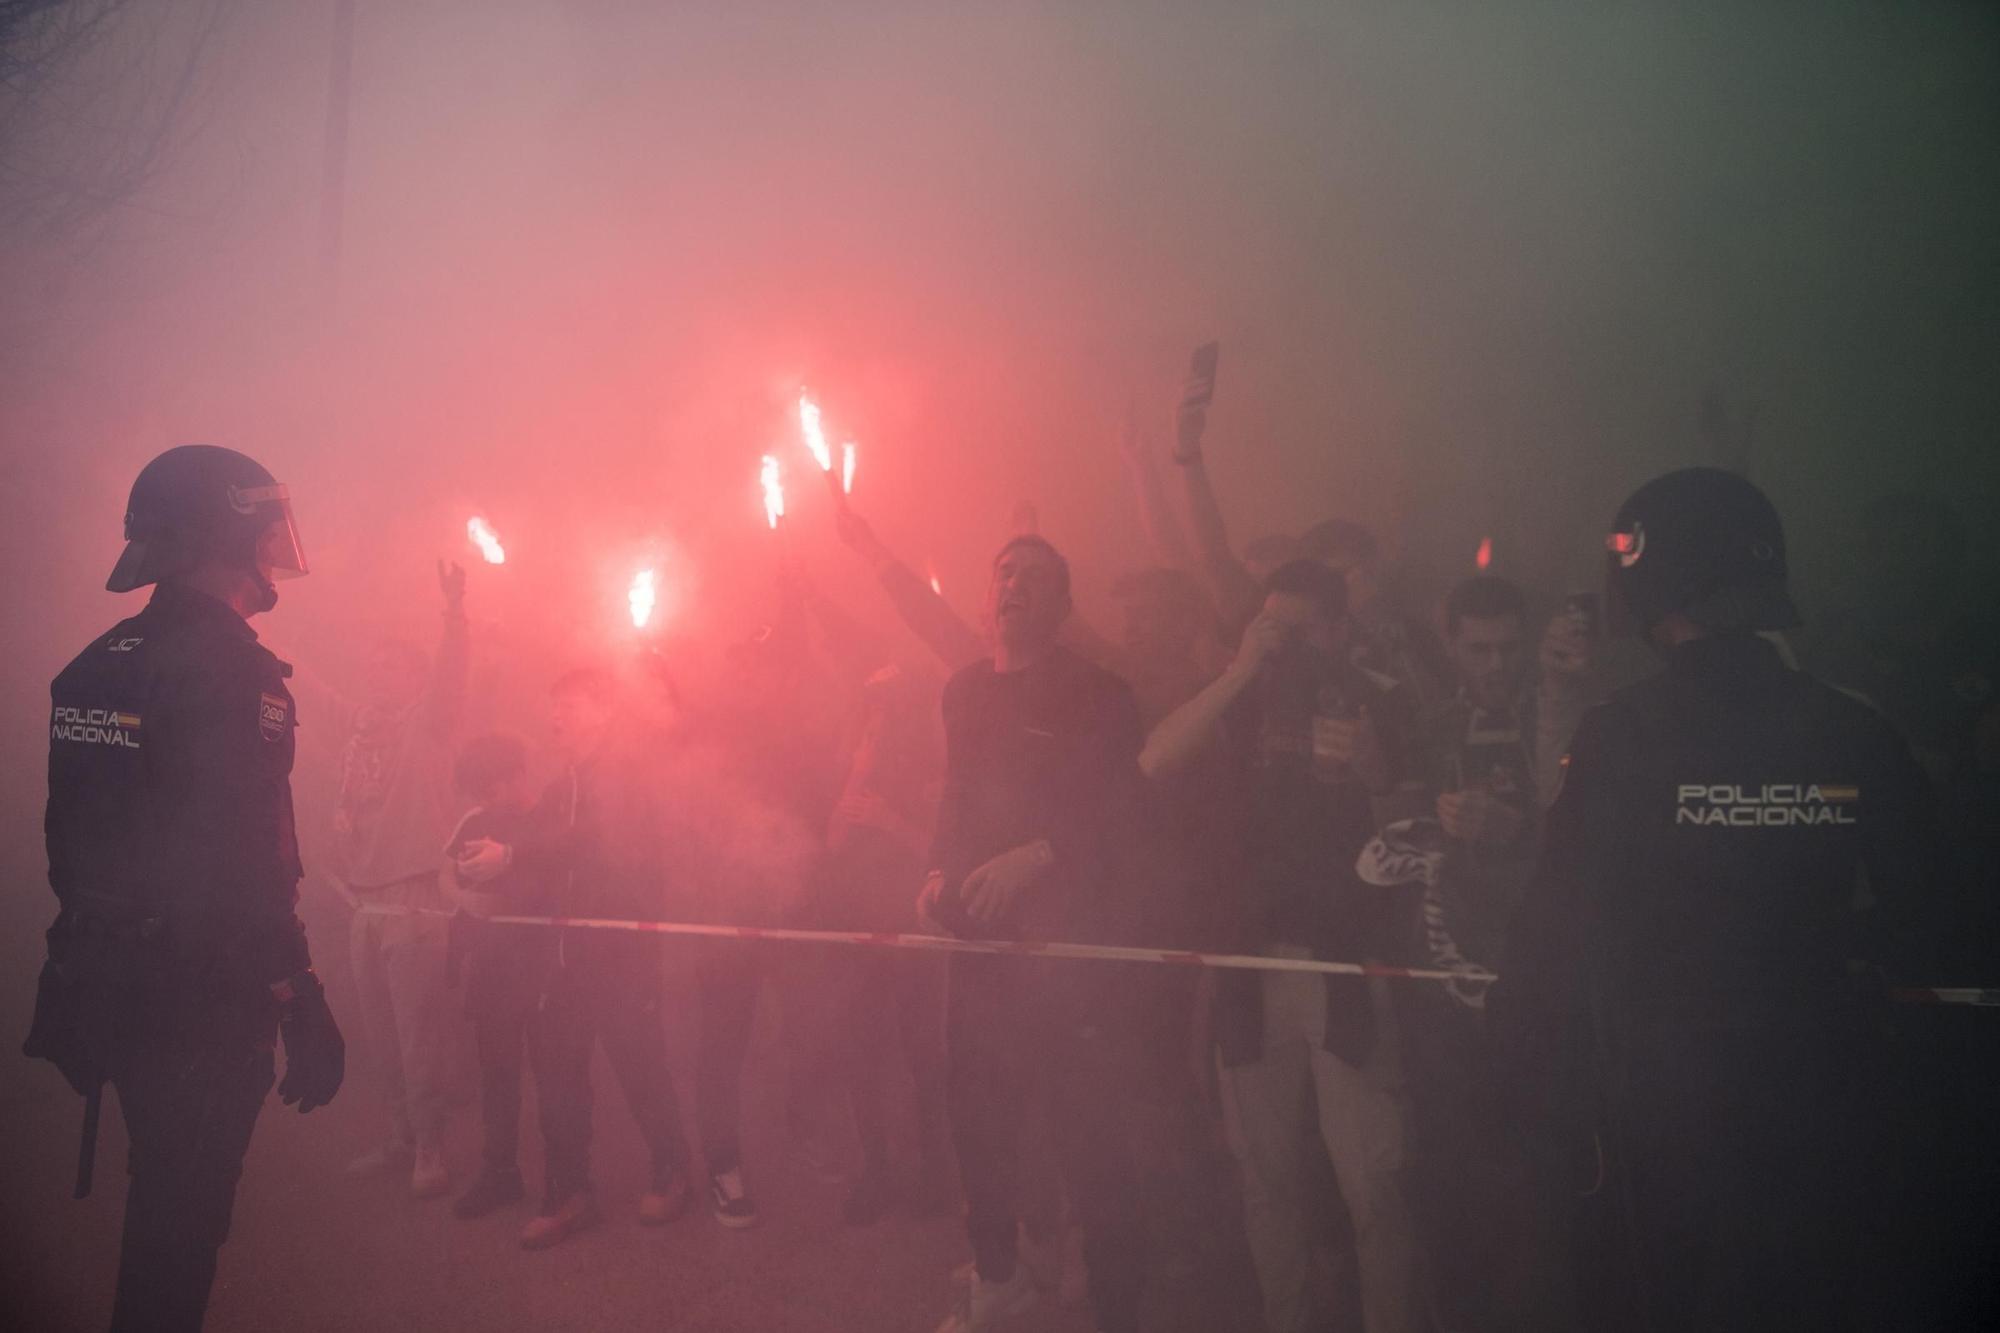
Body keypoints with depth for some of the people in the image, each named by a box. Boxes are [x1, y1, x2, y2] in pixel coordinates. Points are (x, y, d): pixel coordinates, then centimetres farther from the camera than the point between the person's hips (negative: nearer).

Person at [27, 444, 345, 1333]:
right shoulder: (230, 668, -18)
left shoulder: (96, 667, 9)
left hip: (106, 986, 8)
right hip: (202, 1001, -8)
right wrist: (301, 1002, -21)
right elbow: (248, 862, -25)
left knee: (162, 1201, 23)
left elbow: (75, 842, 15)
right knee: (184, 1219, 4)